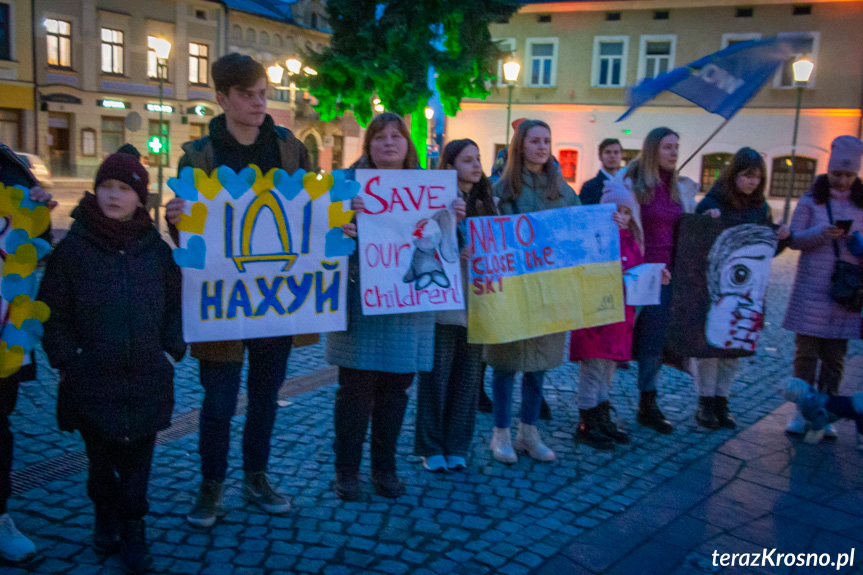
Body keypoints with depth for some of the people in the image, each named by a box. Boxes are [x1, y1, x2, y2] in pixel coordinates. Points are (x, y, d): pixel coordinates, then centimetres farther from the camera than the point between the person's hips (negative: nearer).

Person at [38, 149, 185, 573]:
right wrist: (65, 357, -8)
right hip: (92, 381, 0)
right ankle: (106, 516, 37)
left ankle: (132, 528, 23)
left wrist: (173, 347, -2)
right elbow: (53, 312, -1)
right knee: (100, 458, 15)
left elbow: (174, 304, 8)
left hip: (146, 379, 1)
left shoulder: (156, 249, 2)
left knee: (137, 459, 6)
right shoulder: (73, 247, -4)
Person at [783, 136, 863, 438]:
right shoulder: (811, 200, 3)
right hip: (812, 289, -2)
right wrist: (821, 233, -19)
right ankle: (802, 411, 10)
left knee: (835, 356, 4)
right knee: (806, 351, 0)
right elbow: (794, 239, -2)